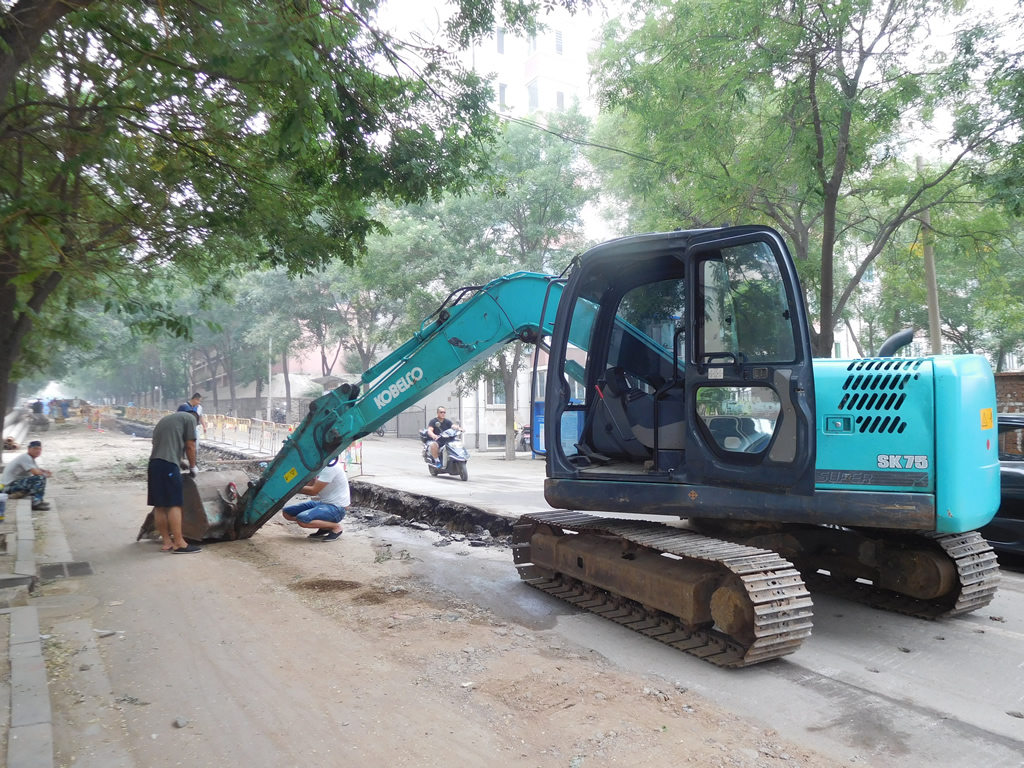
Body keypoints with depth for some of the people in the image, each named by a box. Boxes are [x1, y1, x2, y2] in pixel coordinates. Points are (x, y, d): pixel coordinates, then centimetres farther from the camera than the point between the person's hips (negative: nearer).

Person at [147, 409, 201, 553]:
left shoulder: (165, 419, 29)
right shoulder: (190, 418, 7)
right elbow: (190, 446, 2)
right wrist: (192, 466, 15)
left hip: (154, 463, 8)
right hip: (168, 464, -8)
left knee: (159, 505, 8)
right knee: (174, 504, -7)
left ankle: (167, 542, 12)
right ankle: (179, 543, -7)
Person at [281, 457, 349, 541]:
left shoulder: (330, 466, -22)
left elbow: (313, 491, -21)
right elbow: (310, 484, 10)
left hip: (336, 507, -10)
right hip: (323, 502, 10)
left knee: (302, 519, -30)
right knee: (287, 512, 8)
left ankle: (335, 527, -8)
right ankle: (325, 526, 10)